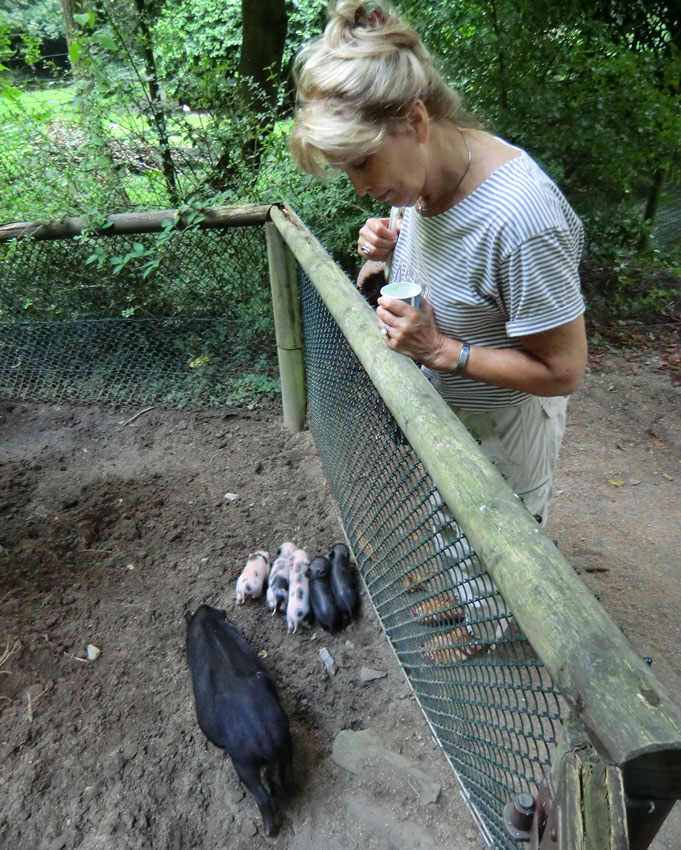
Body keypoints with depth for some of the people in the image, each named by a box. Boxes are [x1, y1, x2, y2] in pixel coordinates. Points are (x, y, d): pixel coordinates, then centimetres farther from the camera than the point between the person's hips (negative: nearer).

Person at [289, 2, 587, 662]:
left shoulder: (521, 219, -37)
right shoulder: (423, 174, -11)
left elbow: (562, 371, -29)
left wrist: (440, 350, -31)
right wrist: (392, 245, -12)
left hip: (502, 428, -7)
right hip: (443, 410, 8)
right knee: (448, 518, 31)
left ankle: (485, 630, 55)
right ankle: (466, 598, 62)